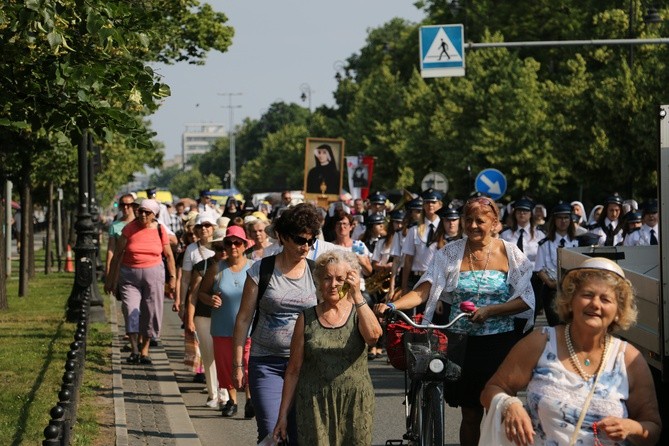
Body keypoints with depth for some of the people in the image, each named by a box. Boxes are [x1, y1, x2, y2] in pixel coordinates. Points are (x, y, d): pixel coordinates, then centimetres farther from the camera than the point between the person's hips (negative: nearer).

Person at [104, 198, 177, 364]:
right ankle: (135, 350, -10)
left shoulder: (160, 230, 1)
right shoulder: (130, 228, -4)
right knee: (131, 310, -11)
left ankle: (144, 350, 13)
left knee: (150, 312, 2)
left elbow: (169, 255, 10)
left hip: (153, 274, 1)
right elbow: (118, 254, -2)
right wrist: (111, 278, -3)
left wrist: (173, 277, 6)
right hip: (129, 274, -1)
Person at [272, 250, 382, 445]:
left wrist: (357, 295, -17)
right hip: (315, 408, 0)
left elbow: (373, 335, -17)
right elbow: (293, 370, 8)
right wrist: (283, 415, 4)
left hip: (355, 406, 0)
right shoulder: (306, 319, 8)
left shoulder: (359, 314, 7)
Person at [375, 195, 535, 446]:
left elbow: (525, 300, -5)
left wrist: (490, 311, -19)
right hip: (464, 343, 1)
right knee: (471, 414, 5)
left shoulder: (510, 254, 0)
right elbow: (423, 292, -8)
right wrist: (392, 306, -24)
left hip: (501, 343, -1)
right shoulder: (451, 253, 1)